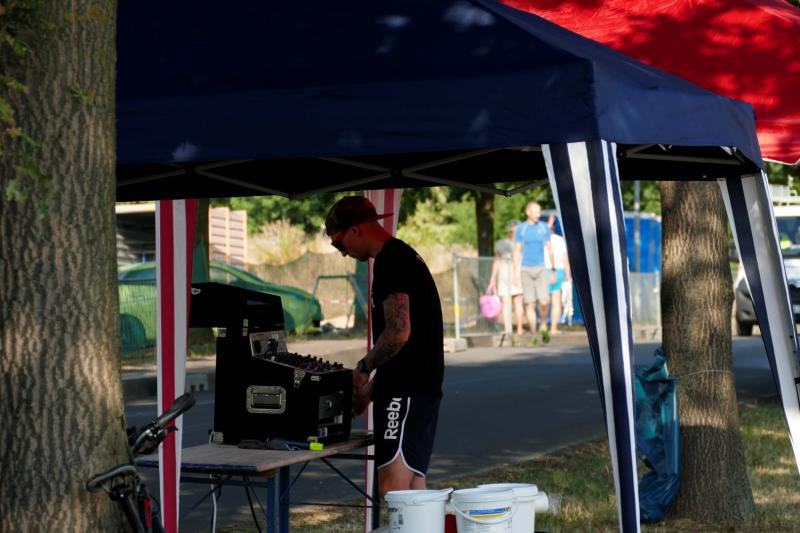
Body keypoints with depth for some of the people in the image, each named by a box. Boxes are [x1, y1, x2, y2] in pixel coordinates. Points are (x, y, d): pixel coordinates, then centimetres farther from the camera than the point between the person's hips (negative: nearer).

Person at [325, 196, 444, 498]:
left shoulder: (390, 261, -11)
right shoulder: (403, 256, 21)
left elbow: (398, 333, -20)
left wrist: (364, 367, -4)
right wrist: (370, 390, 24)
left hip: (404, 392, -10)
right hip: (421, 387, 10)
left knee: (392, 489, -14)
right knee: (413, 488, 10)